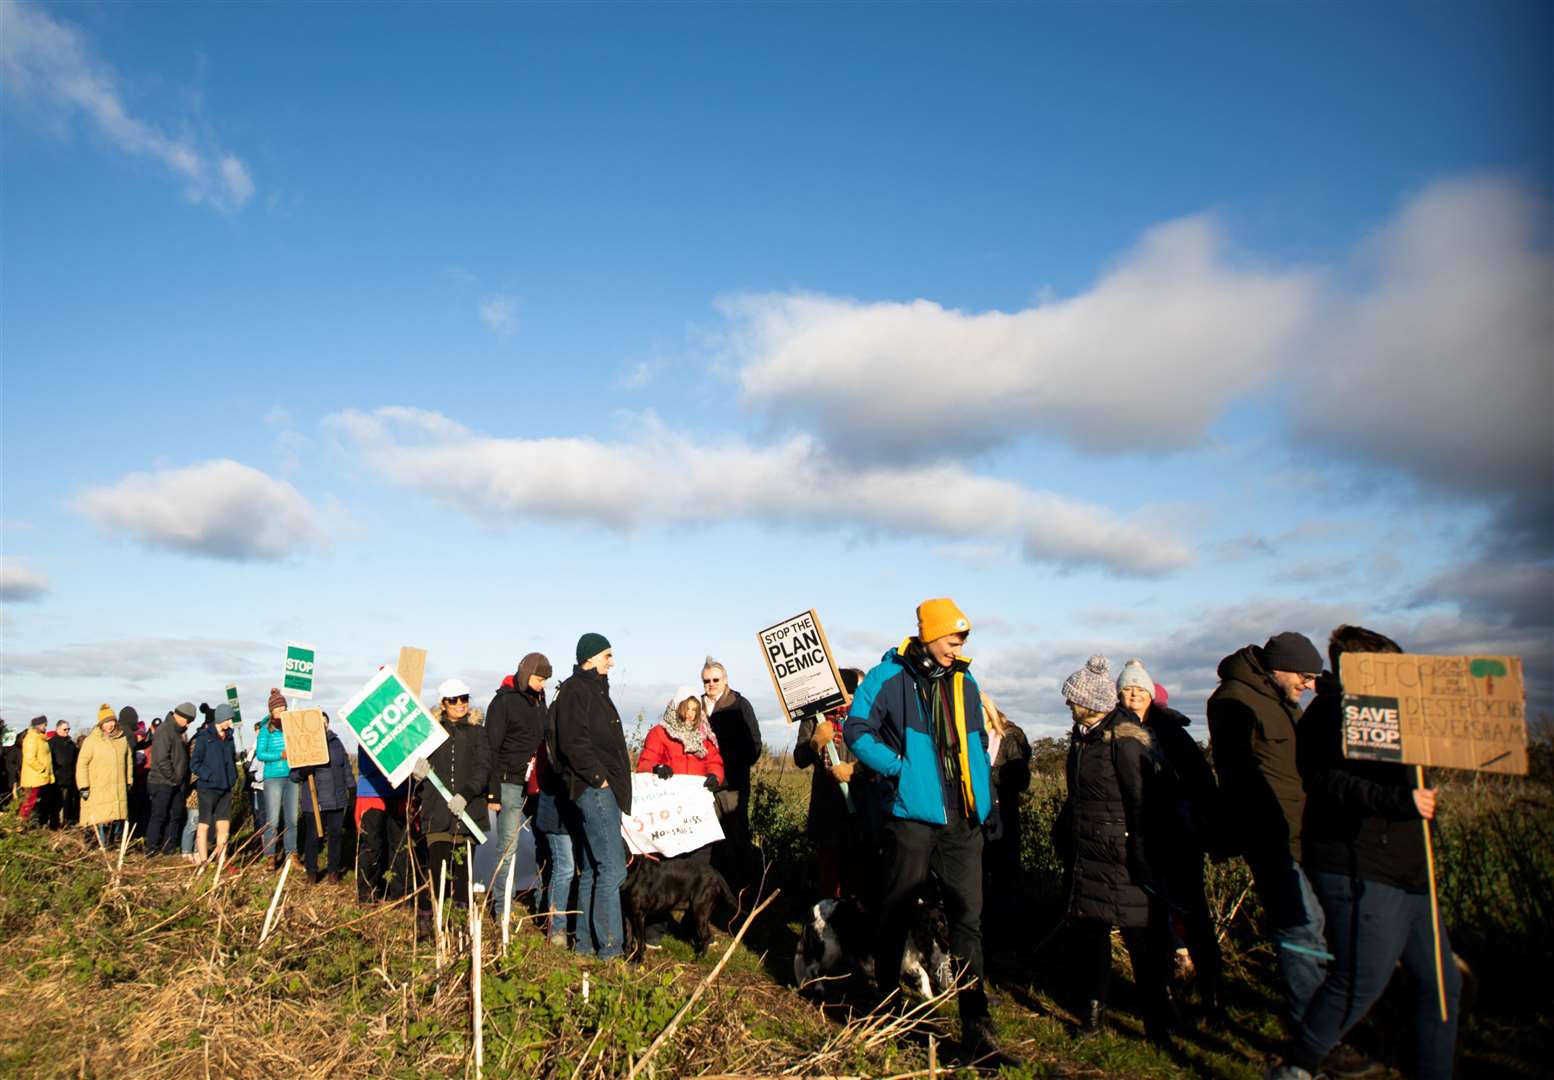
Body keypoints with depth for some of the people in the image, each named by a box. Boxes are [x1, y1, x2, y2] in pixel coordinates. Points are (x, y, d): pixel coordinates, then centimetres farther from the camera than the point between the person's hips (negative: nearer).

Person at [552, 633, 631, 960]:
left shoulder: (594, 690, 22)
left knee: (591, 869, 13)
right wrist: (599, 777, -16)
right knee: (612, 868, -11)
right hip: (593, 788, -10)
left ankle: (586, 942, 19)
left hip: (602, 788, 10)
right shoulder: (575, 690, -9)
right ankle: (610, 946, -8)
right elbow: (573, 742, -20)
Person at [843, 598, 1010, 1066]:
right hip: (912, 816, -5)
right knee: (899, 913, 8)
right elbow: (857, 729, -8)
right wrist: (898, 767, -16)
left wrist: (985, 798, 13)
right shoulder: (889, 677, -8)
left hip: (962, 819, 5)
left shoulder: (963, 682, 10)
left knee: (968, 917, 5)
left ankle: (976, 1031, 11)